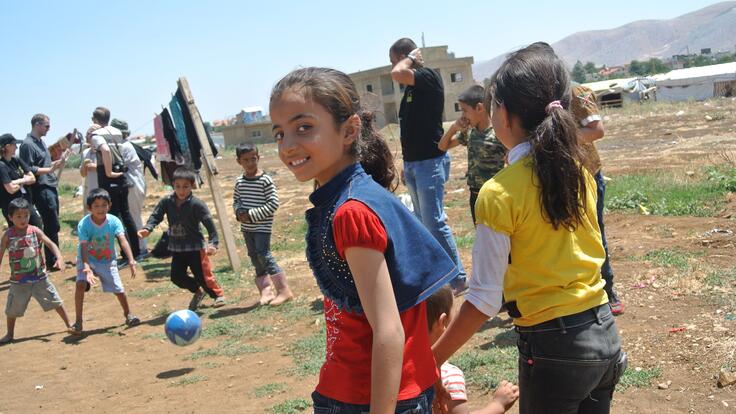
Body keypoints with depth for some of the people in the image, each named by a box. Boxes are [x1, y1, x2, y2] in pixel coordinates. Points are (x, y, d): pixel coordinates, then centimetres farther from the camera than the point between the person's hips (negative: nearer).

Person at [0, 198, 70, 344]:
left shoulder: (35, 231, -8)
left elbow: (50, 244, -13)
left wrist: (59, 257, -29)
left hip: (40, 277, 0)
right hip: (18, 281, 0)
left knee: (55, 301, 6)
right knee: (12, 309, 12)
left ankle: (69, 325, 20)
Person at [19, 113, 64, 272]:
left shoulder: (41, 142, 16)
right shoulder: (28, 144, -12)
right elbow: (28, 170, -18)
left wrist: (56, 164, 8)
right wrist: (50, 169, -21)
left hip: (51, 188, 9)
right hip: (41, 190, -9)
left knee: (52, 226, 13)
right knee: (52, 226, -7)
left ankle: (54, 259, 21)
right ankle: (51, 263, 1)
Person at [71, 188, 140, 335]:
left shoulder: (114, 221, -20)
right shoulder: (83, 224, -24)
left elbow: (123, 240, -31)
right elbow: (83, 247, -31)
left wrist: (131, 261, -43)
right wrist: (87, 268, -46)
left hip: (108, 261, 1)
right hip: (87, 260, -1)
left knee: (118, 289, -1)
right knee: (81, 284, -23)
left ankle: (128, 314, 29)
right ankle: (78, 321, -10)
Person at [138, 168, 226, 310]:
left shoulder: (196, 204, -16)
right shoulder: (166, 201, -3)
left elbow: (209, 223, -18)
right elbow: (156, 216, -3)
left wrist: (213, 243, -26)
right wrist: (147, 229, -23)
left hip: (195, 247, -5)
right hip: (177, 249, 5)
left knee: (203, 275, -2)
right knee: (176, 276, 7)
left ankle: (218, 295, 24)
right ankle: (198, 291, 32)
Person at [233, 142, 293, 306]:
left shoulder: (265, 180, -12)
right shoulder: (239, 181, 6)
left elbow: (273, 203, -15)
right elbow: (236, 200, 16)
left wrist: (253, 215, -18)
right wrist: (239, 212, -5)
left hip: (262, 226, -7)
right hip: (247, 227, 7)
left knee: (264, 256, -13)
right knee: (255, 257, 10)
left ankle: (284, 290, -6)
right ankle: (266, 290, 20)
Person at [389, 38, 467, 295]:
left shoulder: (429, 77, -11)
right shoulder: (412, 85, 15)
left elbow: (397, 74, -30)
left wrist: (410, 59, -9)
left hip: (430, 161, -9)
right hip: (413, 162, 9)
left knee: (435, 223, -9)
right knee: (423, 223, 14)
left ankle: (458, 279, 1)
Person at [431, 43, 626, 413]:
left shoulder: (499, 194, -18)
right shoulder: (578, 171, 0)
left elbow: (485, 299, -16)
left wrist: (431, 360, -9)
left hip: (554, 347, -6)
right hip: (605, 333, 6)